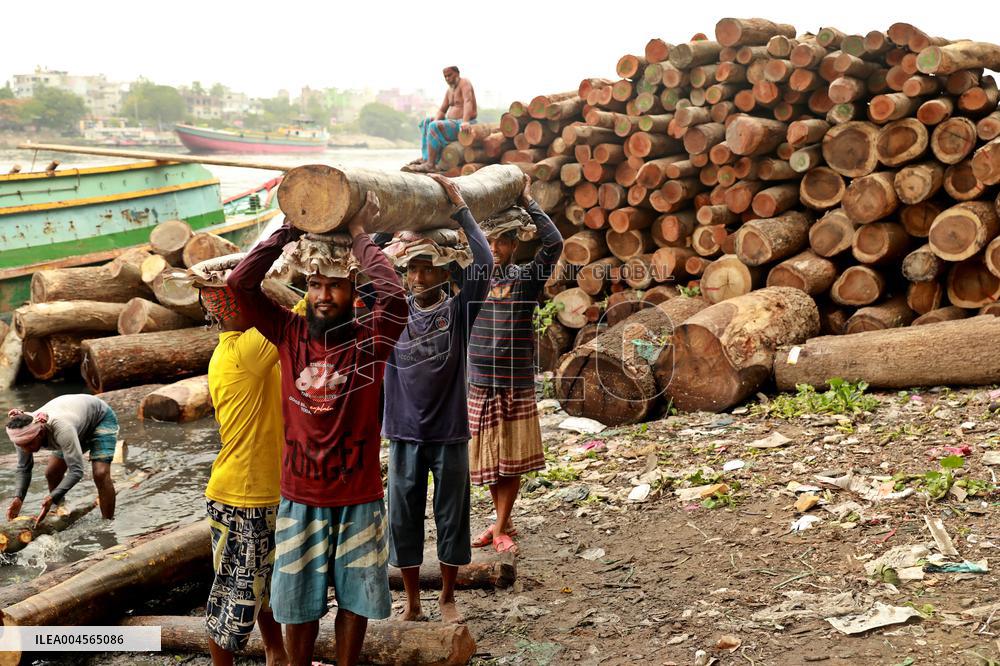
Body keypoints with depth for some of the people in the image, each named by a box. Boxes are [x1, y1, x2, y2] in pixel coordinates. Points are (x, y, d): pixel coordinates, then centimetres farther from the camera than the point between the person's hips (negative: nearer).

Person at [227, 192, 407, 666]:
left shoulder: (370, 340, -10)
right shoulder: (289, 333, -4)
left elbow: (394, 297, -30)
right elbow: (238, 285, -13)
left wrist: (359, 236, -18)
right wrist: (289, 231, -12)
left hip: (359, 499, -1)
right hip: (300, 498, 1)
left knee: (354, 599, 14)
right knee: (298, 603, 14)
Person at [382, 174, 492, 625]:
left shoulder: (458, 310, -4)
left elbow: (483, 262, -16)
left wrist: (458, 205, -14)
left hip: (449, 434, -1)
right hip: (404, 434, 2)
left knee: (452, 518, 9)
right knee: (403, 520, 8)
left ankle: (447, 597, 27)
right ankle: (412, 601, 24)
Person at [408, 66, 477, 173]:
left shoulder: (464, 83, -13)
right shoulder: (449, 90, 15)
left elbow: (468, 102, -30)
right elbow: (442, 110, 15)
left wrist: (465, 122, -44)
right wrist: (435, 121, -7)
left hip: (464, 126, -10)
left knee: (434, 127, -28)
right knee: (425, 123, 16)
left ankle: (430, 164, -28)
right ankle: (425, 157, 5)